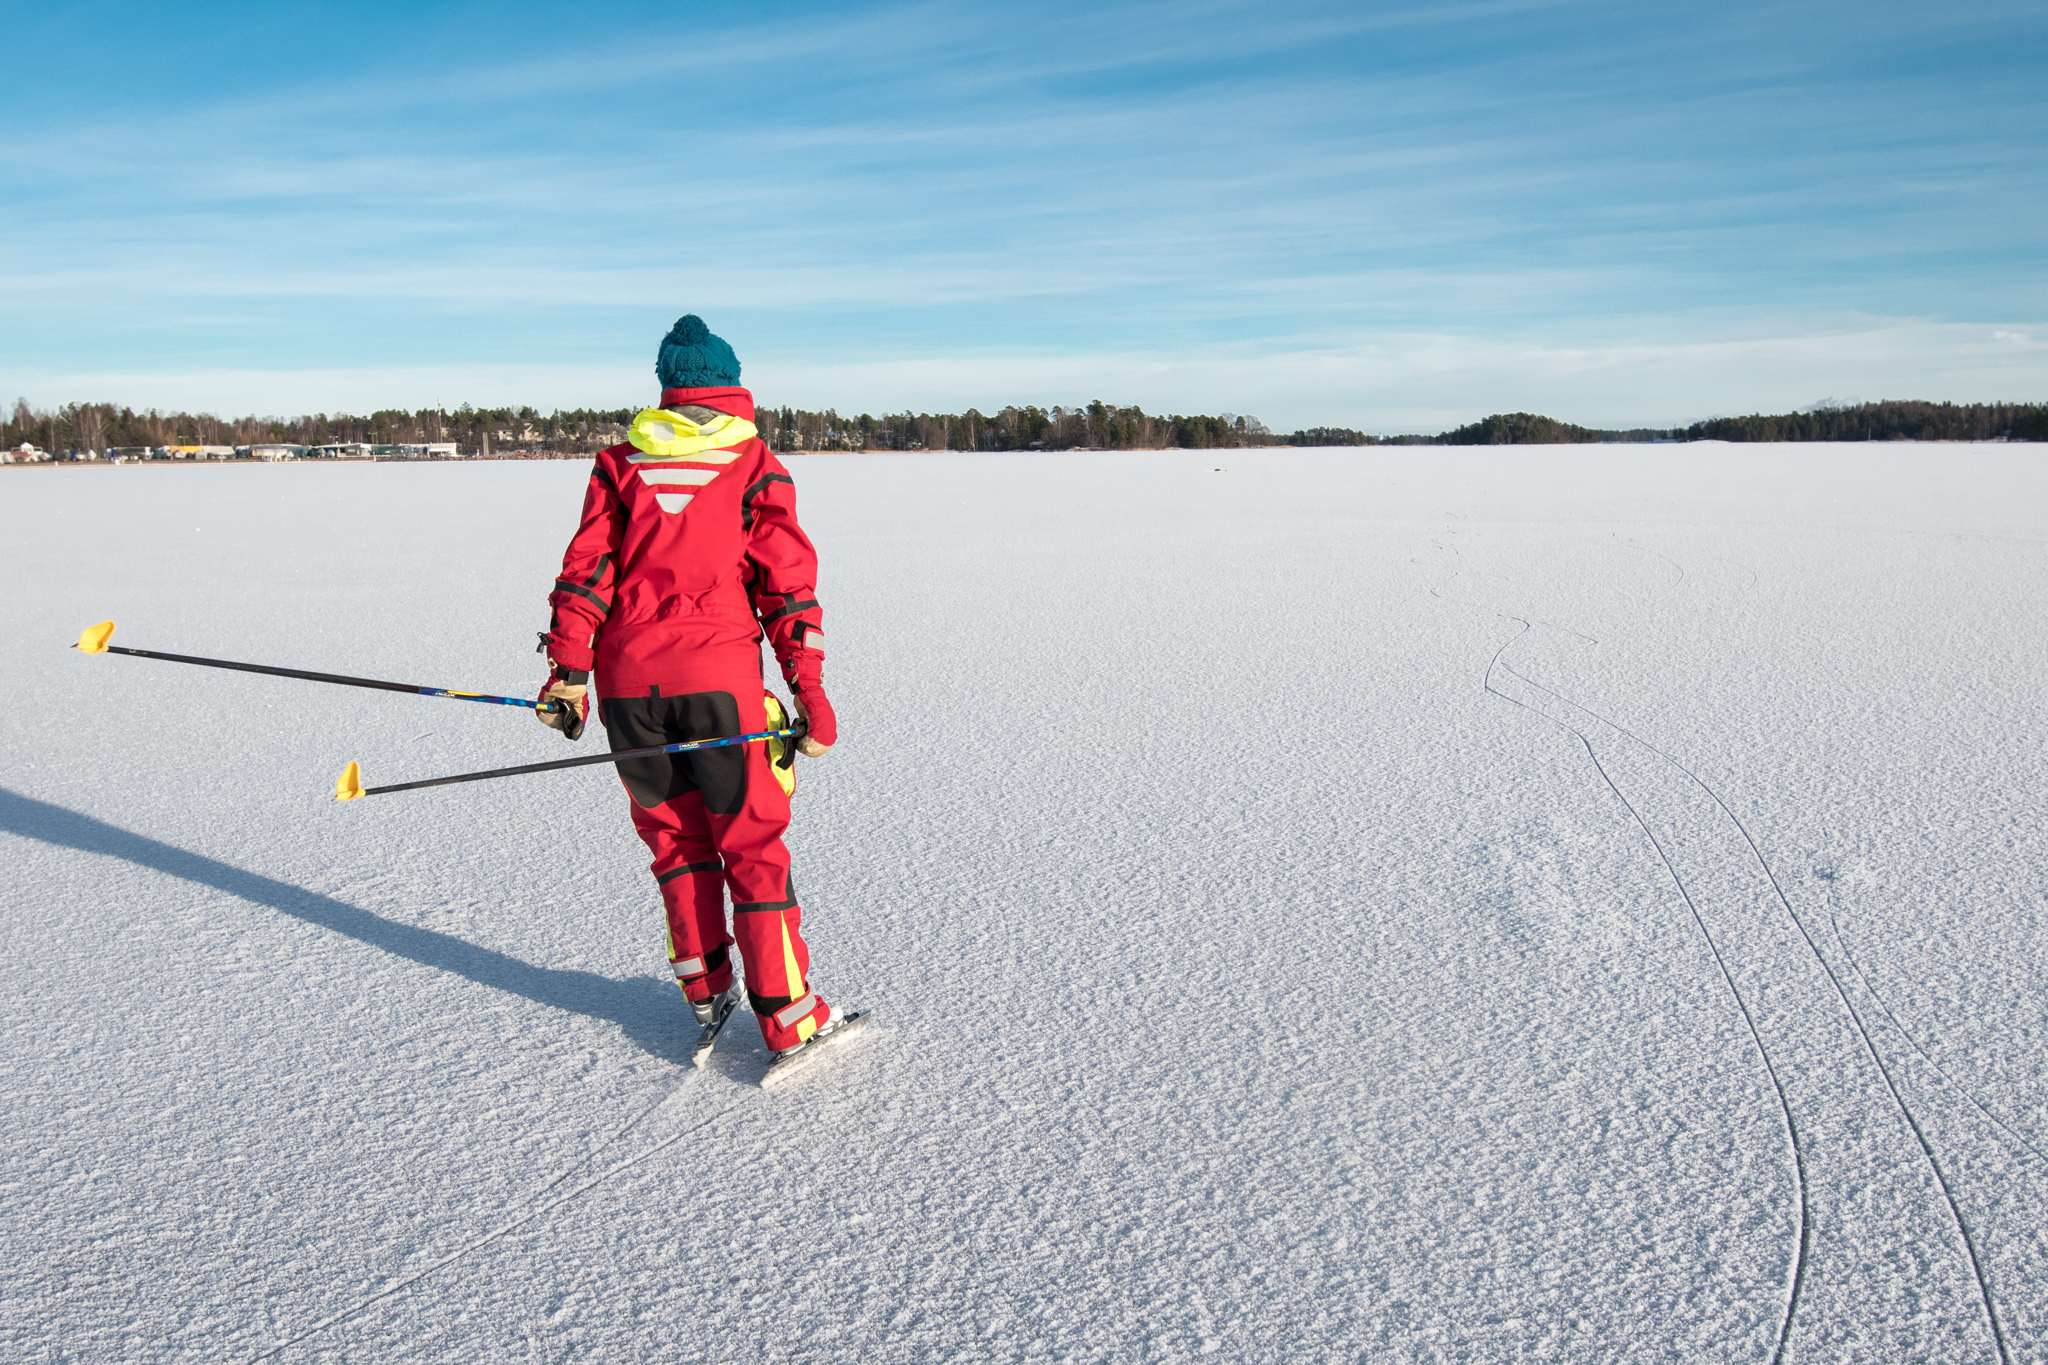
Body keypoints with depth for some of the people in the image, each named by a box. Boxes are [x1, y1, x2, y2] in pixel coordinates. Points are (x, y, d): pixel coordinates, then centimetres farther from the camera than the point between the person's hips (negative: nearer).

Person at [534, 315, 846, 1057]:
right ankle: (789, 1020, 8)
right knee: (751, 846, 5)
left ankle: (706, 991, 26)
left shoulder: (619, 463, 13)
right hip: (717, 674, -3)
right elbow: (787, 586, -1)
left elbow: (585, 572, 6)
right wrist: (810, 692, -1)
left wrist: (567, 672, 6)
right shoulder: (755, 467, 4)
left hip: (626, 676, 3)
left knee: (673, 834, 18)